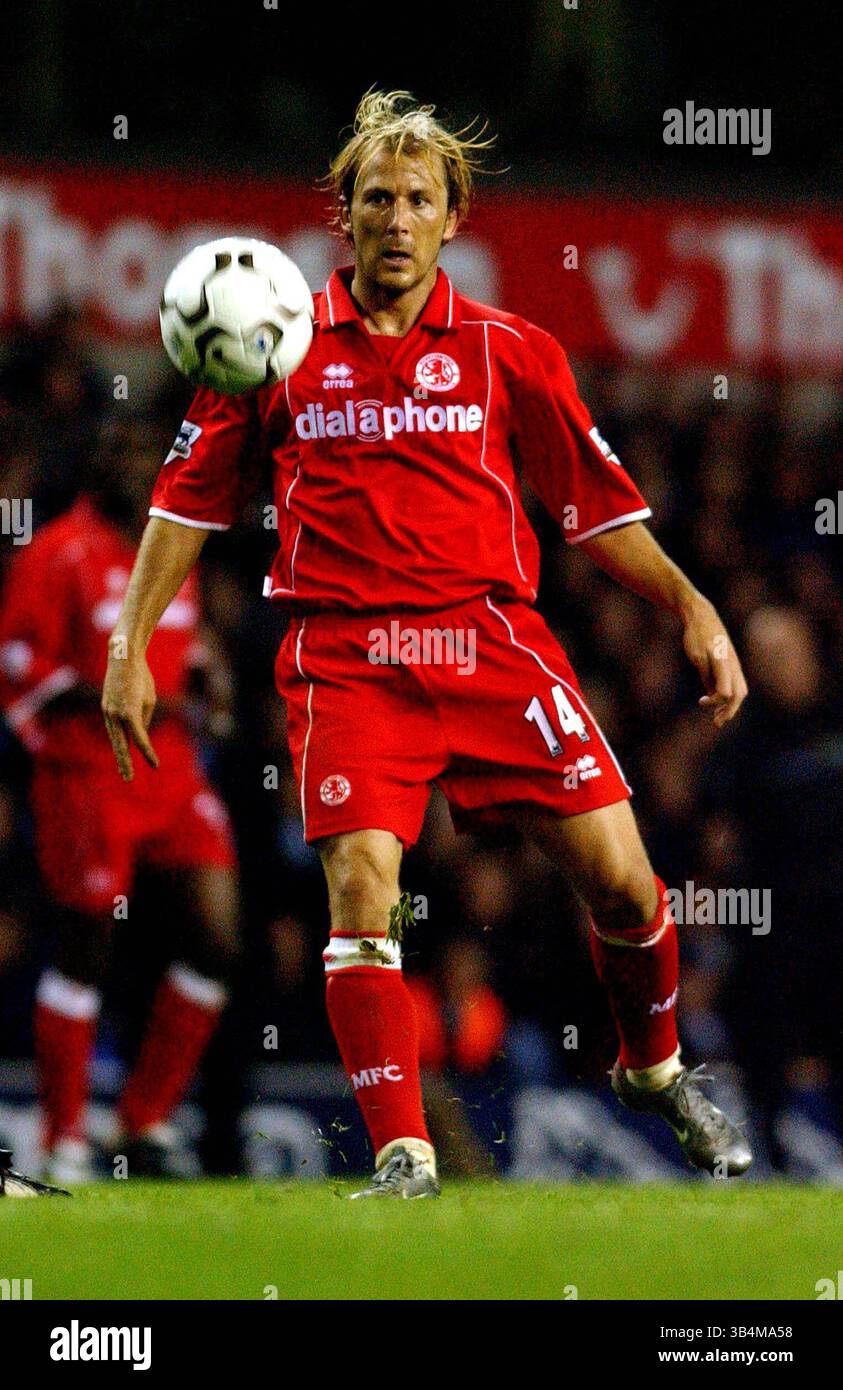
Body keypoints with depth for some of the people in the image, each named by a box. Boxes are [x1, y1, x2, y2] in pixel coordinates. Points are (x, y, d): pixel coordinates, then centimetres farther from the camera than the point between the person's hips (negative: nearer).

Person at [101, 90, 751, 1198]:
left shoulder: (507, 352, 9)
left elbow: (598, 503, 13)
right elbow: (191, 497, 15)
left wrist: (692, 609, 3)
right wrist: (131, 642, 8)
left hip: (494, 640, 1)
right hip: (345, 658, -1)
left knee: (619, 874, -6)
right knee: (361, 888, -18)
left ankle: (653, 1067, 22)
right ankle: (402, 1158, -15)